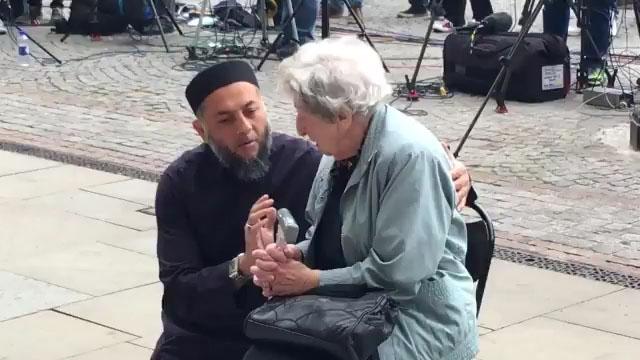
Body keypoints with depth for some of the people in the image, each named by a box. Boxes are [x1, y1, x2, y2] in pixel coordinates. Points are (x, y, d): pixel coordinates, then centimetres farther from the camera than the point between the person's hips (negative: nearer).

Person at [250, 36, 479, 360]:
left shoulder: (411, 156, -22)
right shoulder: (342, 145, 2)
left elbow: (397, 276, -23)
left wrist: (311, 280, -16)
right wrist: (291, 256, -7)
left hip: (417, 322, -7)